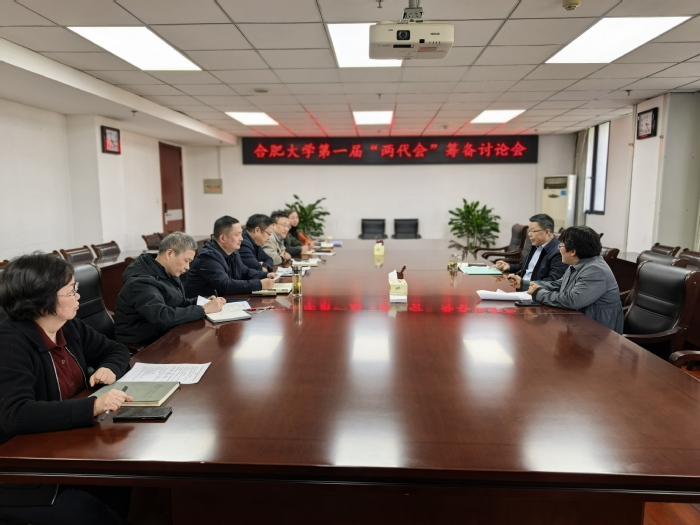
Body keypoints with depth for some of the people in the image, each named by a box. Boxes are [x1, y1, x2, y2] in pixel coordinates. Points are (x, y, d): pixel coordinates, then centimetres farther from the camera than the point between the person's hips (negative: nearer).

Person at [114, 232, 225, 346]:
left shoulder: (168, 272, 5)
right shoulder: (141, 281, -23)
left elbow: (178, 303, 15)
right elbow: (162, 317, -35)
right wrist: (204, 309, -29)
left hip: (163, 334, 8)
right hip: (142, 344, -8)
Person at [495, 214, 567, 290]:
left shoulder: (558, 253, -15)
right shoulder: (536, 246, 13)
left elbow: (553, 282, -23)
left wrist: (523, 283, -28)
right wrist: (509, 266, 9)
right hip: (520, 288, 9)